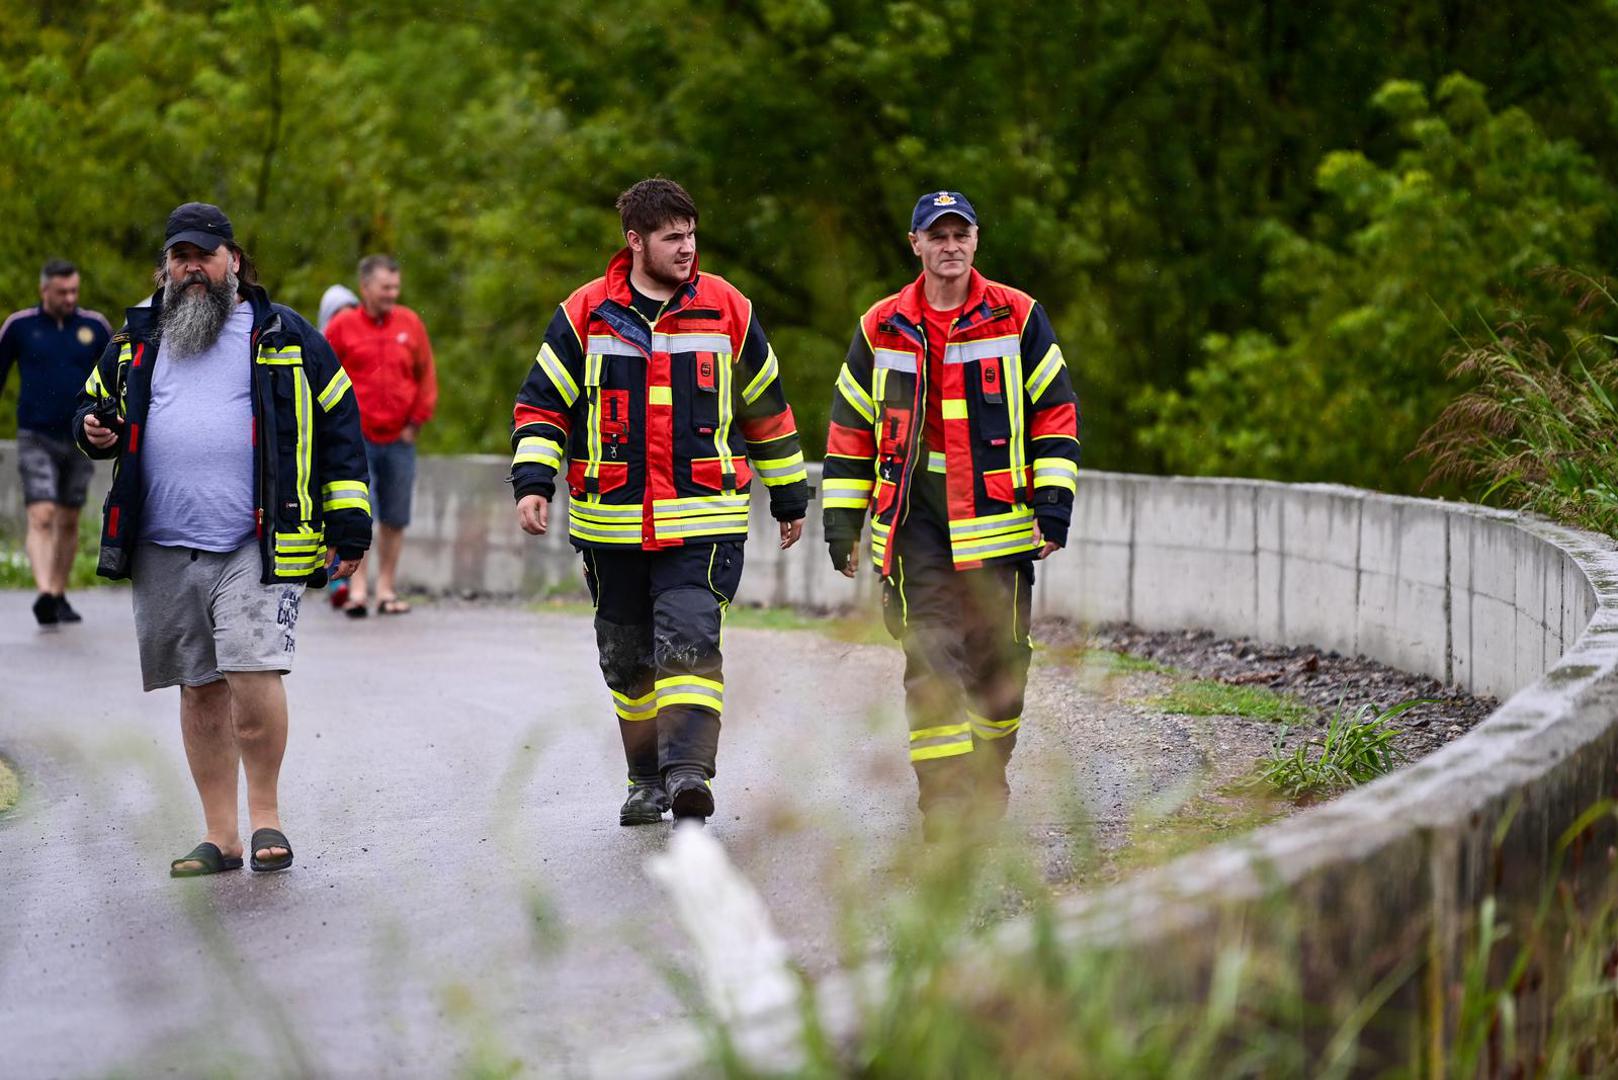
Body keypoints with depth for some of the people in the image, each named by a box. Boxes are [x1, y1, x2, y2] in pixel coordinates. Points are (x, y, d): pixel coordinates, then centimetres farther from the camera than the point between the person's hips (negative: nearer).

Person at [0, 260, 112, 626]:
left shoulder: (95, 327, 2)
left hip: (80, 440, 3)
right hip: (36, 440, -3)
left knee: (68, 522, 10)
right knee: (41, 517, -16)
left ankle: (59, 595, 21)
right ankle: (44, 594, -28)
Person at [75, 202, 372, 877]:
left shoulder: (285, 337, 6)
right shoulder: (137, 338, 15)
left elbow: (339, 423, 7)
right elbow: (95, 404, 28)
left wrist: (349, 523, 1)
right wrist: (94, 428, 2)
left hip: (258, 545, -4)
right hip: (163, 549, 4)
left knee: (253, 674, -17)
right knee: (200, 690, 6)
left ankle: (265, 812, 2)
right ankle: (220, 837, 13)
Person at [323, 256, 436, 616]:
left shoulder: (409, 324, 6)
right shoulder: (342, 326, -1)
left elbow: (426, 376, 12)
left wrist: (417, 421, 5)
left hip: (399, 438, 3)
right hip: (356, 439, -3)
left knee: (395, 518, 6)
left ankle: (387, 588, 14)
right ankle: (357, 589, -6)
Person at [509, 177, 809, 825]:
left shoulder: (727, 310, 4)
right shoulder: (586, 314, 2)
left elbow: (766, 408, 14)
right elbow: (542, 403, 7)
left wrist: (789, 498, 19)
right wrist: (533, 481, -8)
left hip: (703, 520, -2)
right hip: (612, 522, 2)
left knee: (689, 641, -18)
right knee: (628, 660, 10)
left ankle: (689, 769, -25)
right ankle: (647, 779, 24)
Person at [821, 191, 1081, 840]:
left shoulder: (1018, 319, 4)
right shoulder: (882, 329, 7)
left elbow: (1056, 413, 6)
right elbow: (850, 427, 13)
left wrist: (1053, 502, -3)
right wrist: (841, 518, 8)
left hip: (998, 515, 0)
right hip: (916, 517, 0)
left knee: (998, 659, 6)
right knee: (932, 655, -12)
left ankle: (987, 781, 26)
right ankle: (943, 801, -13)